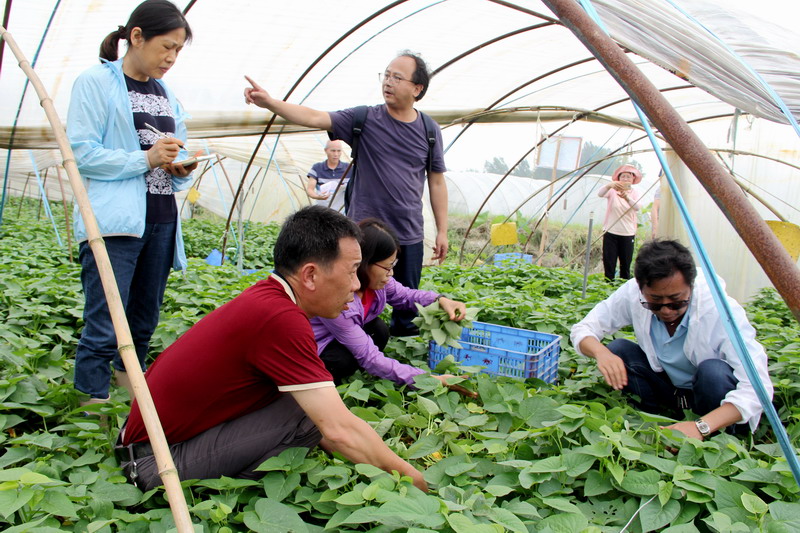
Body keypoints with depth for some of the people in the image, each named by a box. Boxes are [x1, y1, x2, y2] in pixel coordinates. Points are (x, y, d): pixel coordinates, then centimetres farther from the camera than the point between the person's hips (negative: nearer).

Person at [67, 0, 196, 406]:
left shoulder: (167, 93, 18)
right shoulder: (96, 82, -1)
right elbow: (81, 153, -9)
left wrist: (182, 170, -2)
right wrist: (146, 159, -17)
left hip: (161, 221, 7)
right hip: (114, 223, -6)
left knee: (144, 322, 15)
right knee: (103, 328, -9)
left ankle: (130, 383, 32)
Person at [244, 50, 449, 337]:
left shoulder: (429, 131, 3)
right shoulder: (364, 120, -2)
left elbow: (436, 183, 8)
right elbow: (314, 117, -13)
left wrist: (442, 231, 7)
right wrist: (269, 102, -27)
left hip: (409, 236, 2)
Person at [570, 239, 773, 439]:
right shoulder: (632, 294, -22)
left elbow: (757, 385, -36)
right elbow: (583, 329, -12)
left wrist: (702, 427, -49)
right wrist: (600, 352, -37)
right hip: (667, 386, 3)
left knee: (714, 372, -34)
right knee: (617, 350, -21)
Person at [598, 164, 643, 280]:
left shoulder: (634, 193, 6)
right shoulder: (613, 191, 3)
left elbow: (637, 207, -16)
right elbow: (600, 194, -20)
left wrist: (627, 197, -37)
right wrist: (609, 185, -42)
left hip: (628, 233, 1)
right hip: (610, 232, -1)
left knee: (626, 265, 3)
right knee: (609, 264, -4)